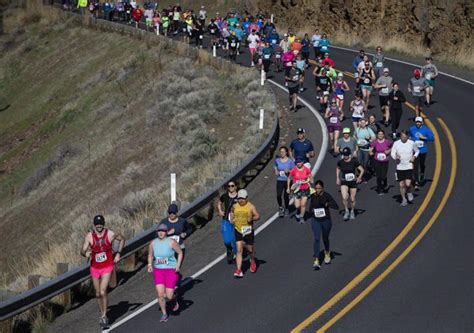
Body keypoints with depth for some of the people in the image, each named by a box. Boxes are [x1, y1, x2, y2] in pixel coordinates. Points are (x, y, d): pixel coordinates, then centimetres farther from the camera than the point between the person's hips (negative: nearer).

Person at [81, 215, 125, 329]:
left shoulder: (111, 234, -10)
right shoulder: (89, 236, -7)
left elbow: (122, 239, 10)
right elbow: (82, 251, -7)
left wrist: (118, 253, 2)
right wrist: (86, 253, -31)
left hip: (107, 267, -3)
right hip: (95, 267, 3)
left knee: (103, 292, -16)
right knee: (98, 294, 12)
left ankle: (104, 317, -3)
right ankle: (102, 314, 32)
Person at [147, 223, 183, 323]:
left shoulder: (171, 242, -12)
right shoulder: (153, 243, -1)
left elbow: (180, 253, -1)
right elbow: (150, 255, 14)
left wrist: (178, 265, -11)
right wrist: (150, 265, -2)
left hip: (171, 270, -3)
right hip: (158, 271, 3)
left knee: (169, 296, -5)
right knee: (160, 294, -7)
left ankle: (175, 299, 33)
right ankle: (164, 314, 13)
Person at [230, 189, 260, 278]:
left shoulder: (251, 207, -6)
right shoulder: (235, 206, 3)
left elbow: (258, 216, -6)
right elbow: (232, 212, 23)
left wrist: (252, 218, -25)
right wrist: (231, 219, 5)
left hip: (248, 231, -1)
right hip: (238, 230, 1)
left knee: (250, 249, 12)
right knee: (239, 250, -9)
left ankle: (252, 261, 47)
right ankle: (238, 270, -12)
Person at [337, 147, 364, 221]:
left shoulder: (354, 161, -13)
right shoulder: (340, 162, -5)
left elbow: (362, 170, -3)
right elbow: (338, 169, 17)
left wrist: (359, 177, -14)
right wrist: (337, 178, 10)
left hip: (353, 182, -1)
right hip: (344, 182, 1)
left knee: (352, 199, 8)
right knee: (344, 198, -20)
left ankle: (352, 212, 34)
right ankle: (346, 211, 2)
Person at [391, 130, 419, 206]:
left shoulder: (411, 143, -3)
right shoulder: (396, 143, -4)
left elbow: (417, 151, 14)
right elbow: (392, 154, 1)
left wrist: (414, 157, -5)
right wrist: (396, 157, -20)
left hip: (409, 166, -1)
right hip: (400, 167, 1)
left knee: (408, 184, -14)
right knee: (401, 185, 4)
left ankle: (409, 193, 20)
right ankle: (404, 200, 21)